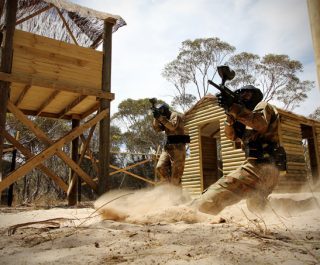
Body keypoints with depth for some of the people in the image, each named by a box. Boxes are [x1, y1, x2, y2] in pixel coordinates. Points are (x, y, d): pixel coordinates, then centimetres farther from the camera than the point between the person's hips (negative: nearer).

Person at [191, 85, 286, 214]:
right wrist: (230, 114, 0)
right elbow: (232, 135, 16)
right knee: (256, 206, 28)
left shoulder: (263, 106, 5)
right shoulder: (249, 115, 29)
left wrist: (233, 107, -24)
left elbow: (261, 124, -19)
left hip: (262, 164, -10)